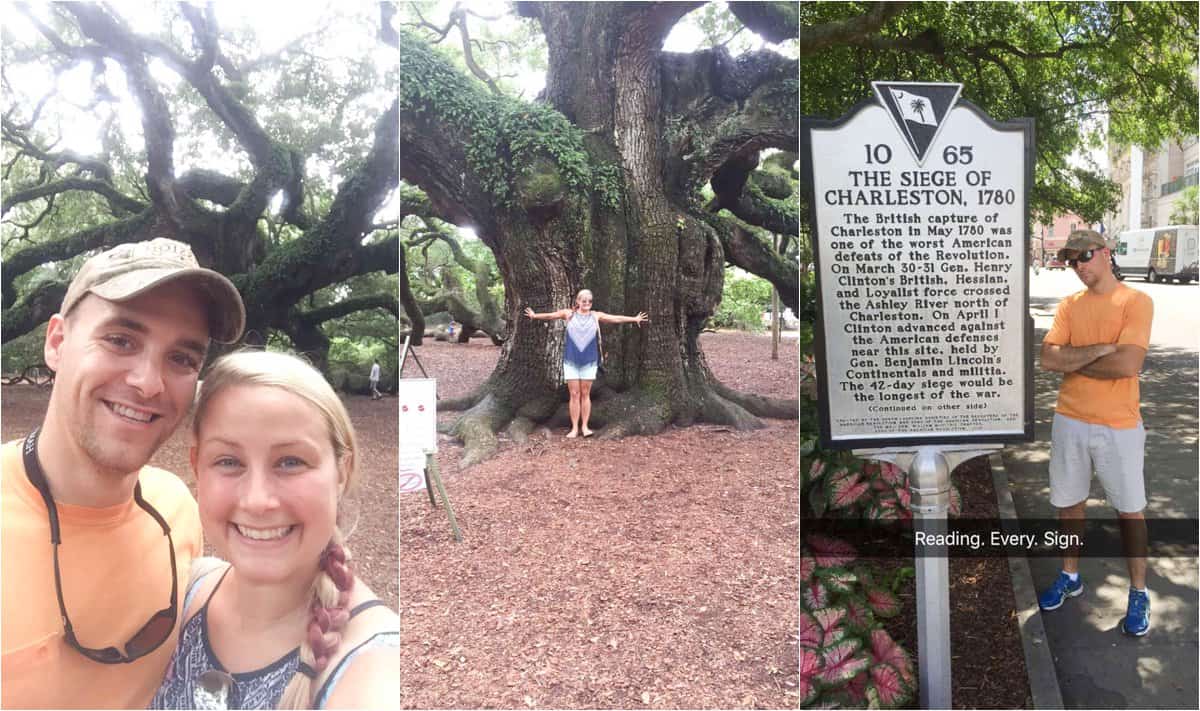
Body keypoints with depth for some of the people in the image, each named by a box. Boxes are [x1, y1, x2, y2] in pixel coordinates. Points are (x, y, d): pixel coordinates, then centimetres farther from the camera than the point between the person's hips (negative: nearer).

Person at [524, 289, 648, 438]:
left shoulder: (596, 316, 5)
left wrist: (634, 319, 2)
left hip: (589, 361, 0)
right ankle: (574, 428, 7)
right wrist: (535, 315, -4)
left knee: (585, 394, 4)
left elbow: (616, 318, 5)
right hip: (571, 361, 0)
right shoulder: (569, 314, 4)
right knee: (574, 394, 2)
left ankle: (584, 426, 11)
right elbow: (551, 315, 3)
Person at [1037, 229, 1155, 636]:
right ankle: (1070, 577, 32)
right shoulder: (1069, 305, 5)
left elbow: (1128, 363, -21)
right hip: (1070, 422, 4)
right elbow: (1048, 359, -8)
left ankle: (1138, 593, 24)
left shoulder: (1136, 302, -8)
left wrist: (1073, 362, -10)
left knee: (1129, 510, 8)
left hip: (1119, 426, -4)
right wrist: (1100, 349, -16)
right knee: (1068, 504, 15)